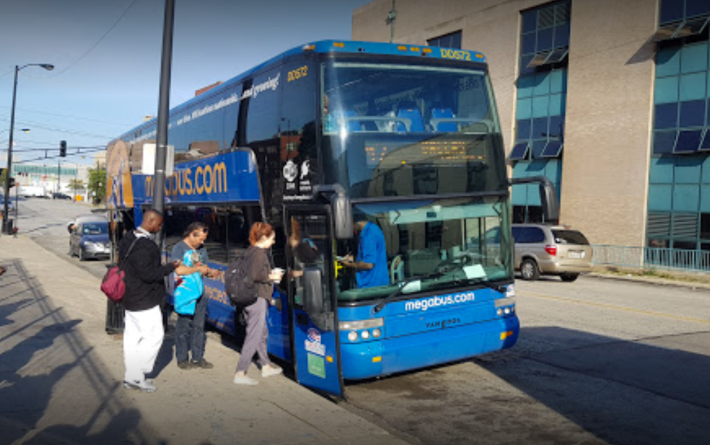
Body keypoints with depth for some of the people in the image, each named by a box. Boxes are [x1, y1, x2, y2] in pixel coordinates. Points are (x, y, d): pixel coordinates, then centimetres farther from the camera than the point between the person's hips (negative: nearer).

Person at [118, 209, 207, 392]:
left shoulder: (129, 239, 12)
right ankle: (136, 377, 2)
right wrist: (171, 267, -16)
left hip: (131, 299, 10)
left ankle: (131, 377, 21)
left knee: (132, 338, 14)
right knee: (154, 336, -2)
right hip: (144, 302, -10)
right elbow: (148, 274, -24)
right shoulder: (143, 246, -23)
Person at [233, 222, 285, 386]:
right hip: (257, 298, -10)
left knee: (262, 333, 21)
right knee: (254, 336, -6)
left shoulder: (251, 250, 14)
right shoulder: (259, 252, -16)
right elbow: (254, 275, -24)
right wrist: (271, 277, -11)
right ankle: (240, 373, -4)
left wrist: (270, 273, 15)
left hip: (250, 297, 10)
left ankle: (266, 367, 34)